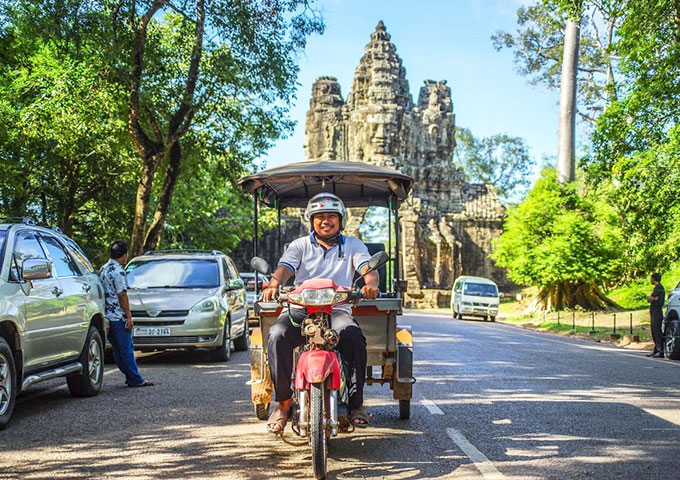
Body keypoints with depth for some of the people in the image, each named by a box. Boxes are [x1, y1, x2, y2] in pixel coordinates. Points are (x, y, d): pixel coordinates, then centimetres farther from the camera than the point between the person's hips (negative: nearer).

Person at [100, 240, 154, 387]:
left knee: (117, 349, 11)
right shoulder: (118, 271, -15)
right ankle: (135, 379, 0)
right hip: (118, 317, -9)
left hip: (107, 316, 9)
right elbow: (122, 295, -18)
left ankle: (131, 376, 18)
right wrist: (129, 316, -13)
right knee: (126, 349, -4)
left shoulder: (103, 269, 14)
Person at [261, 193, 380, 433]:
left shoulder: (353, 245, 17)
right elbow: (285, 268, -1)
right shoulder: (299, 245, 17)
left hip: (337, 310, 0)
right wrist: (274, 284, -26)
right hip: (300, 309, 1)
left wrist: (370, 283, -26)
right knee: (277, 335, -30)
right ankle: (283, 401, -16)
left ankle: (356, 402, -19)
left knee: (353, 336, -33)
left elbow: (368, 269, -1)